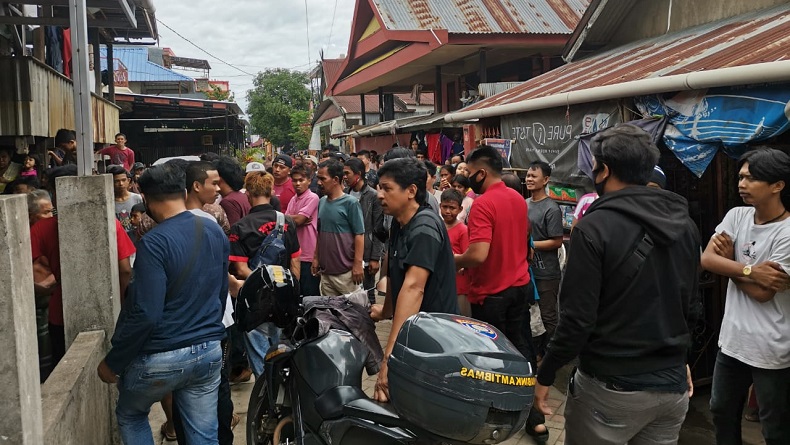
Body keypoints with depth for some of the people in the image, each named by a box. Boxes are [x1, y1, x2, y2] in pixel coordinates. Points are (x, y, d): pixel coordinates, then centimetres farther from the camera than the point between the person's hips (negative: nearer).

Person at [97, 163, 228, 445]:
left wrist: (112, 362, -11)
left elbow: (145, 313, -23)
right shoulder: (216, 233, 2)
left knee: (130, 416, 24)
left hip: (162, 358, -5)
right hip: (209, 350, 6)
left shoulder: (155, 243, -20)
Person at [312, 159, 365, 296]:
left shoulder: (351, 203, -11)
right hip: (325, 270, 6)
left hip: (346, 271, -6)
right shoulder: (322, 202, 7)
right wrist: (316, 258, 13)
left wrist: (358, 265, -15)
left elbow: (359, 235, -12)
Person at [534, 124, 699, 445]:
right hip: (673, 385, 6)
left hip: (611, 387, -6)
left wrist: (545, 375, -7)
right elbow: (690, 302, 14)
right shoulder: (685, 224, 2)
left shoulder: (595, 227, -19)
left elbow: (577, 318, -19)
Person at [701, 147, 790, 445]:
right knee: (721, 411, 23)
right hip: (732, 339, 7)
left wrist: (729, 261, -7)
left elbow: (762, 292, -19)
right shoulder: (737, 216, 1)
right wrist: (750, 270, -22)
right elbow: (707, 259, -10)